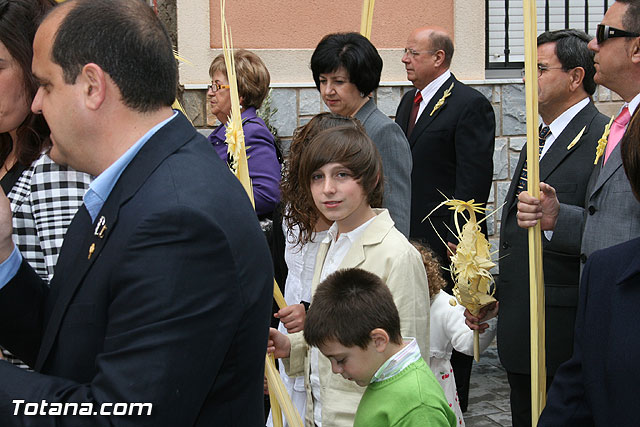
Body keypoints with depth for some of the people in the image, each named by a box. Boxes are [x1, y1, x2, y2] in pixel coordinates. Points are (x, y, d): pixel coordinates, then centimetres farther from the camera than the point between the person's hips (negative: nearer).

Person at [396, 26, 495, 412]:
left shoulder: (471, 104, -11)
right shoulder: (410, 101, 14)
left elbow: (476, 177, -16)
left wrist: (461, 236, -19)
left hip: (447, 238, -7)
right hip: (410, 233, 8)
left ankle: (454, 404, 16)